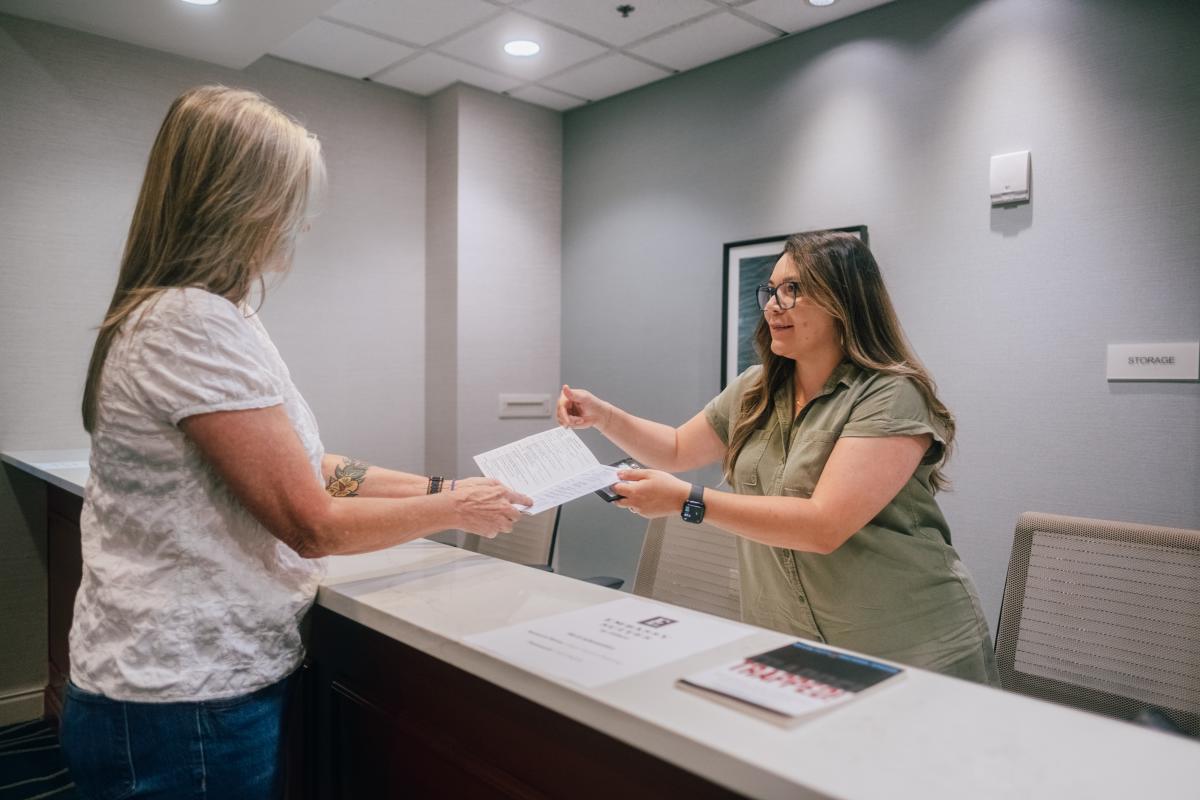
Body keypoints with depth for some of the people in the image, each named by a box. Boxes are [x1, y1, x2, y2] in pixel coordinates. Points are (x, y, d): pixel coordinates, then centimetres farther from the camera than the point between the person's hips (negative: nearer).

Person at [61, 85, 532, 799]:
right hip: (189, 700, -9)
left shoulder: (187, 314, 8)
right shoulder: (192, 324, -23)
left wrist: (440, 487, 6)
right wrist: (456, 510, -10)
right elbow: (313, 524, -22)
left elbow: (300, 468, 8)